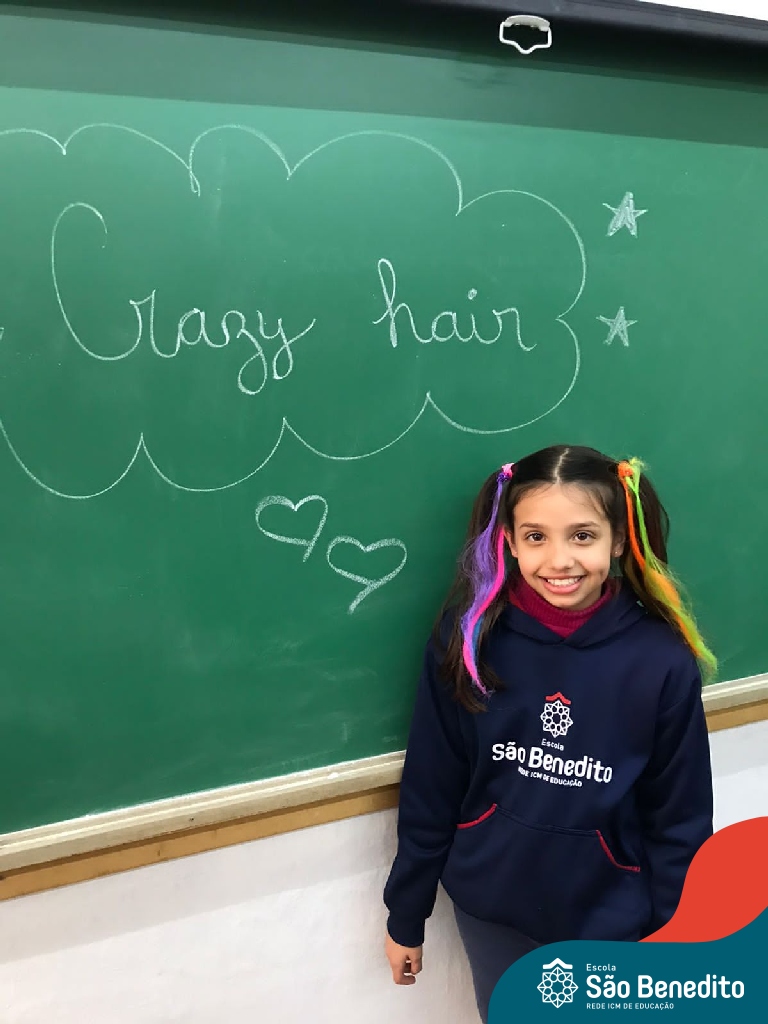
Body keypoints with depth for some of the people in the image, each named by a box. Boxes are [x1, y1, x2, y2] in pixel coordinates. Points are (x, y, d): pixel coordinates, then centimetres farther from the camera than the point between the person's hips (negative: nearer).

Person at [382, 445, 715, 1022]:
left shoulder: (662, 660, -18)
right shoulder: (470, 638, -16)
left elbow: (680, 820, -6)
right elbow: (429, 790, -6)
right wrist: (406, 915, 3)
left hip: (610, 920, 0)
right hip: (490, 908, 1)